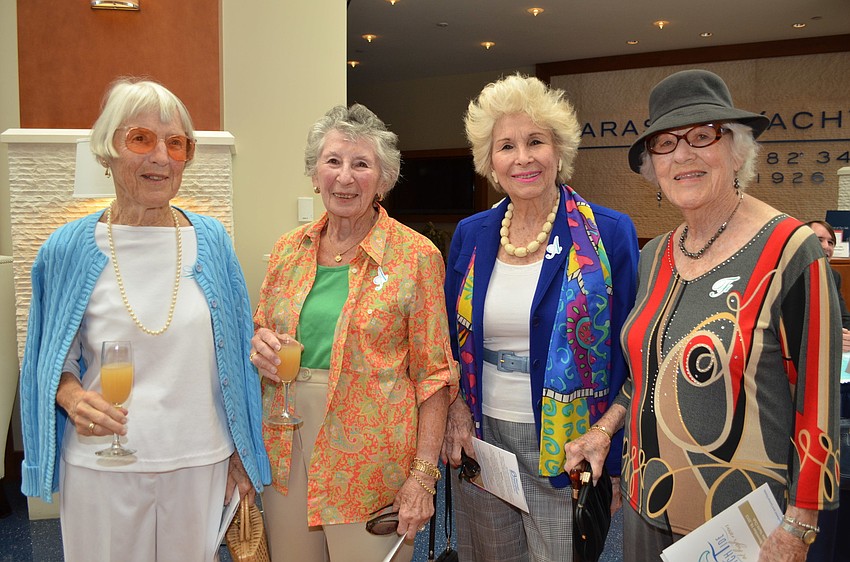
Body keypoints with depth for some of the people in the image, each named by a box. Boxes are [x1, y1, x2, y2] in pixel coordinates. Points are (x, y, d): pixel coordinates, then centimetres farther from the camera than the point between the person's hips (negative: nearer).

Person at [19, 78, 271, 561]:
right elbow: (53, 361, 6)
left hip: (198, 464, 1)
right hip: (101, 467, -1)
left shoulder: (212, 241, 0)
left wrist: (241, 456, 5)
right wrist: (73, 396, -16)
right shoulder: (69, 249, -4)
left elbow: (236, 357, 5)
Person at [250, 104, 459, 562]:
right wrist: (260, 342, -6)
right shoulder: (290, 248, 4)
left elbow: (433, 374, -8)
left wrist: (423, 474, -12)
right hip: (287, 450, 4)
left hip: (370, 463, -4)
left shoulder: (416, 256, -9)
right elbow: (263, 328, 17)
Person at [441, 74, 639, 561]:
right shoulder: (470, 236, 3)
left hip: (565, 445, -3)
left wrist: (614, 458, -8)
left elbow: (625, 352, -6)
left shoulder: (608, 234, -8)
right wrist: (456, 410, -2)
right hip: (481, 438, 4)